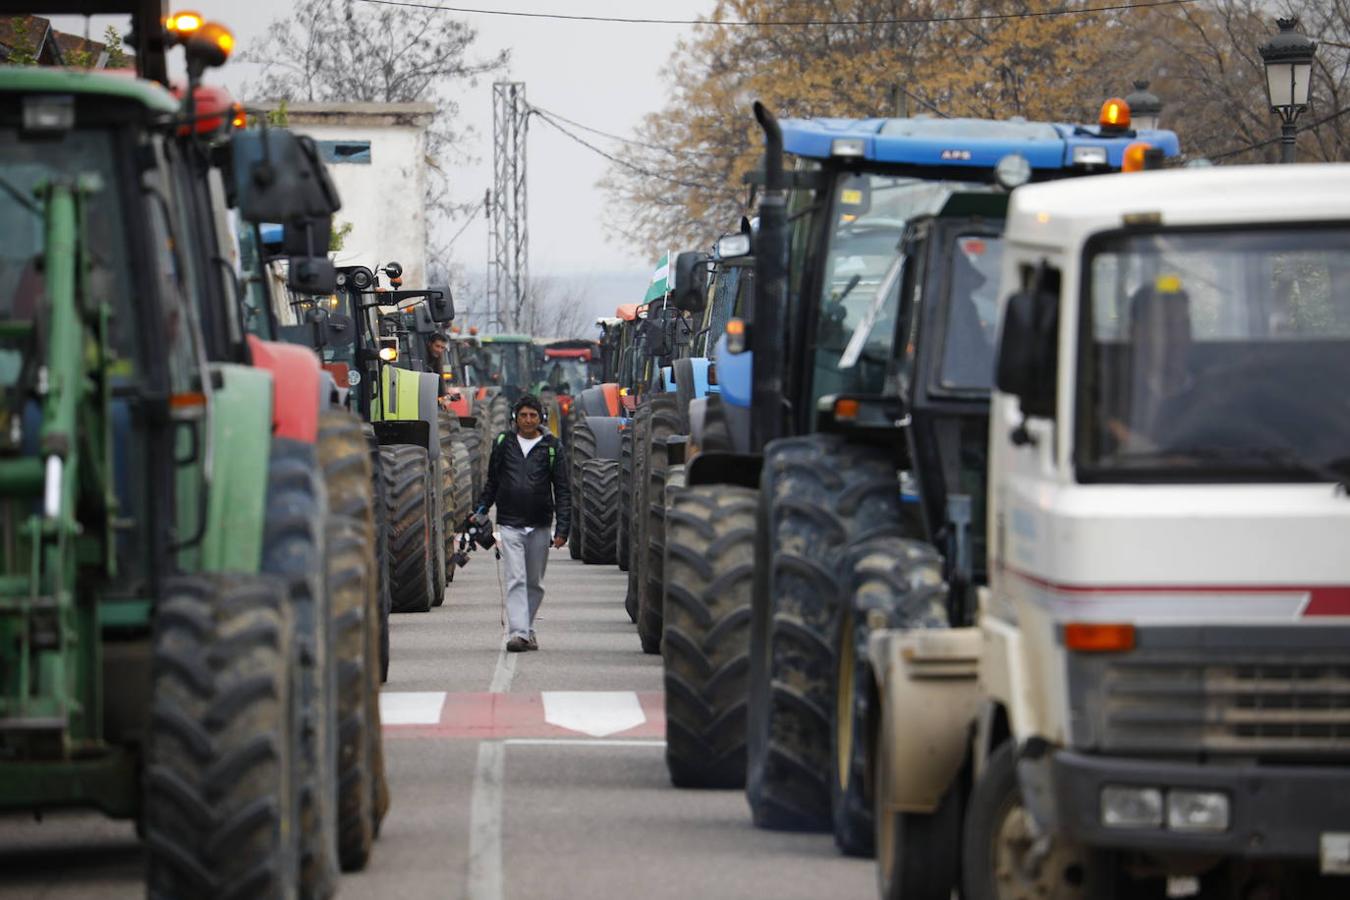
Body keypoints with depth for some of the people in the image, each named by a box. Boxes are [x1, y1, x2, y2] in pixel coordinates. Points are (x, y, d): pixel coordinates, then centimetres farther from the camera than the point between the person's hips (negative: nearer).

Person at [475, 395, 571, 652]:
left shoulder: (551, 447, 2)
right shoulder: (503, 444, 6)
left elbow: (562, 491, 2)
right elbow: (492, 481, 18)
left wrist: (562, 528, -6)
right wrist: (482, 509, 10)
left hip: (539, 525, 1)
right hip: (510, 524, -1)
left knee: (535, 583, 10)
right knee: (516, 580, -11)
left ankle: (528, 629, 24)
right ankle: (517, 632, -18)